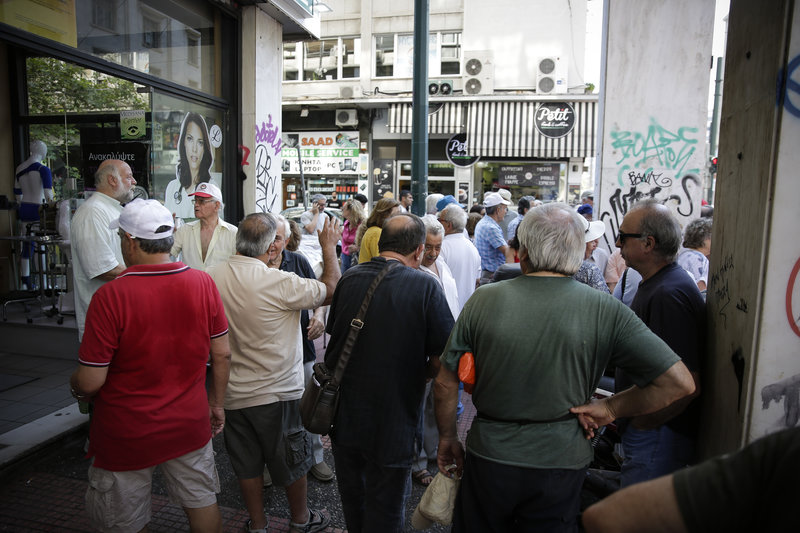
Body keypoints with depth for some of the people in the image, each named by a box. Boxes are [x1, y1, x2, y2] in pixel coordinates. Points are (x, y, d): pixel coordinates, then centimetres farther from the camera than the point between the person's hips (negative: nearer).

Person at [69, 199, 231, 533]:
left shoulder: (109, 296, -22)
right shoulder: (202, 283, -10)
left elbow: (90, 382, -18)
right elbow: (222, 355, -3)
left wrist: (75, 387, 6)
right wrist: (216, 404, 11)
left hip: (127, 436, -3)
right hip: (190, 426, 4)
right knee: (202, 503, 23)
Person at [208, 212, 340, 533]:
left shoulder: (210, 277, -9)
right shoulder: (279, 283, -26)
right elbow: (331, 291, -14)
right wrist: (329, 248, -3)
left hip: (231, 393, 5)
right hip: (277, 392, -5)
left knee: (247, 464, 20)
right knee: (291, 461, 17)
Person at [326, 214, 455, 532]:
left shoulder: (349, 278, -4)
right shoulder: (425, 285, -18)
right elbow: (442, 361, -16)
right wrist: (418, 372, 3)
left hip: (343, 417, 5)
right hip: (391, 424, -5)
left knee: (352, 497, 27)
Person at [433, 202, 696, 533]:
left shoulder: (484, 300, -12)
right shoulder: (606, 311, -12)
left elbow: (445, 385, -6)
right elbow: (679, 383, -11)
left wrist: (447, 438, 10)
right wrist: (610, 408, -2)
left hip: (488, 458, 1)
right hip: (560, 463, 0)